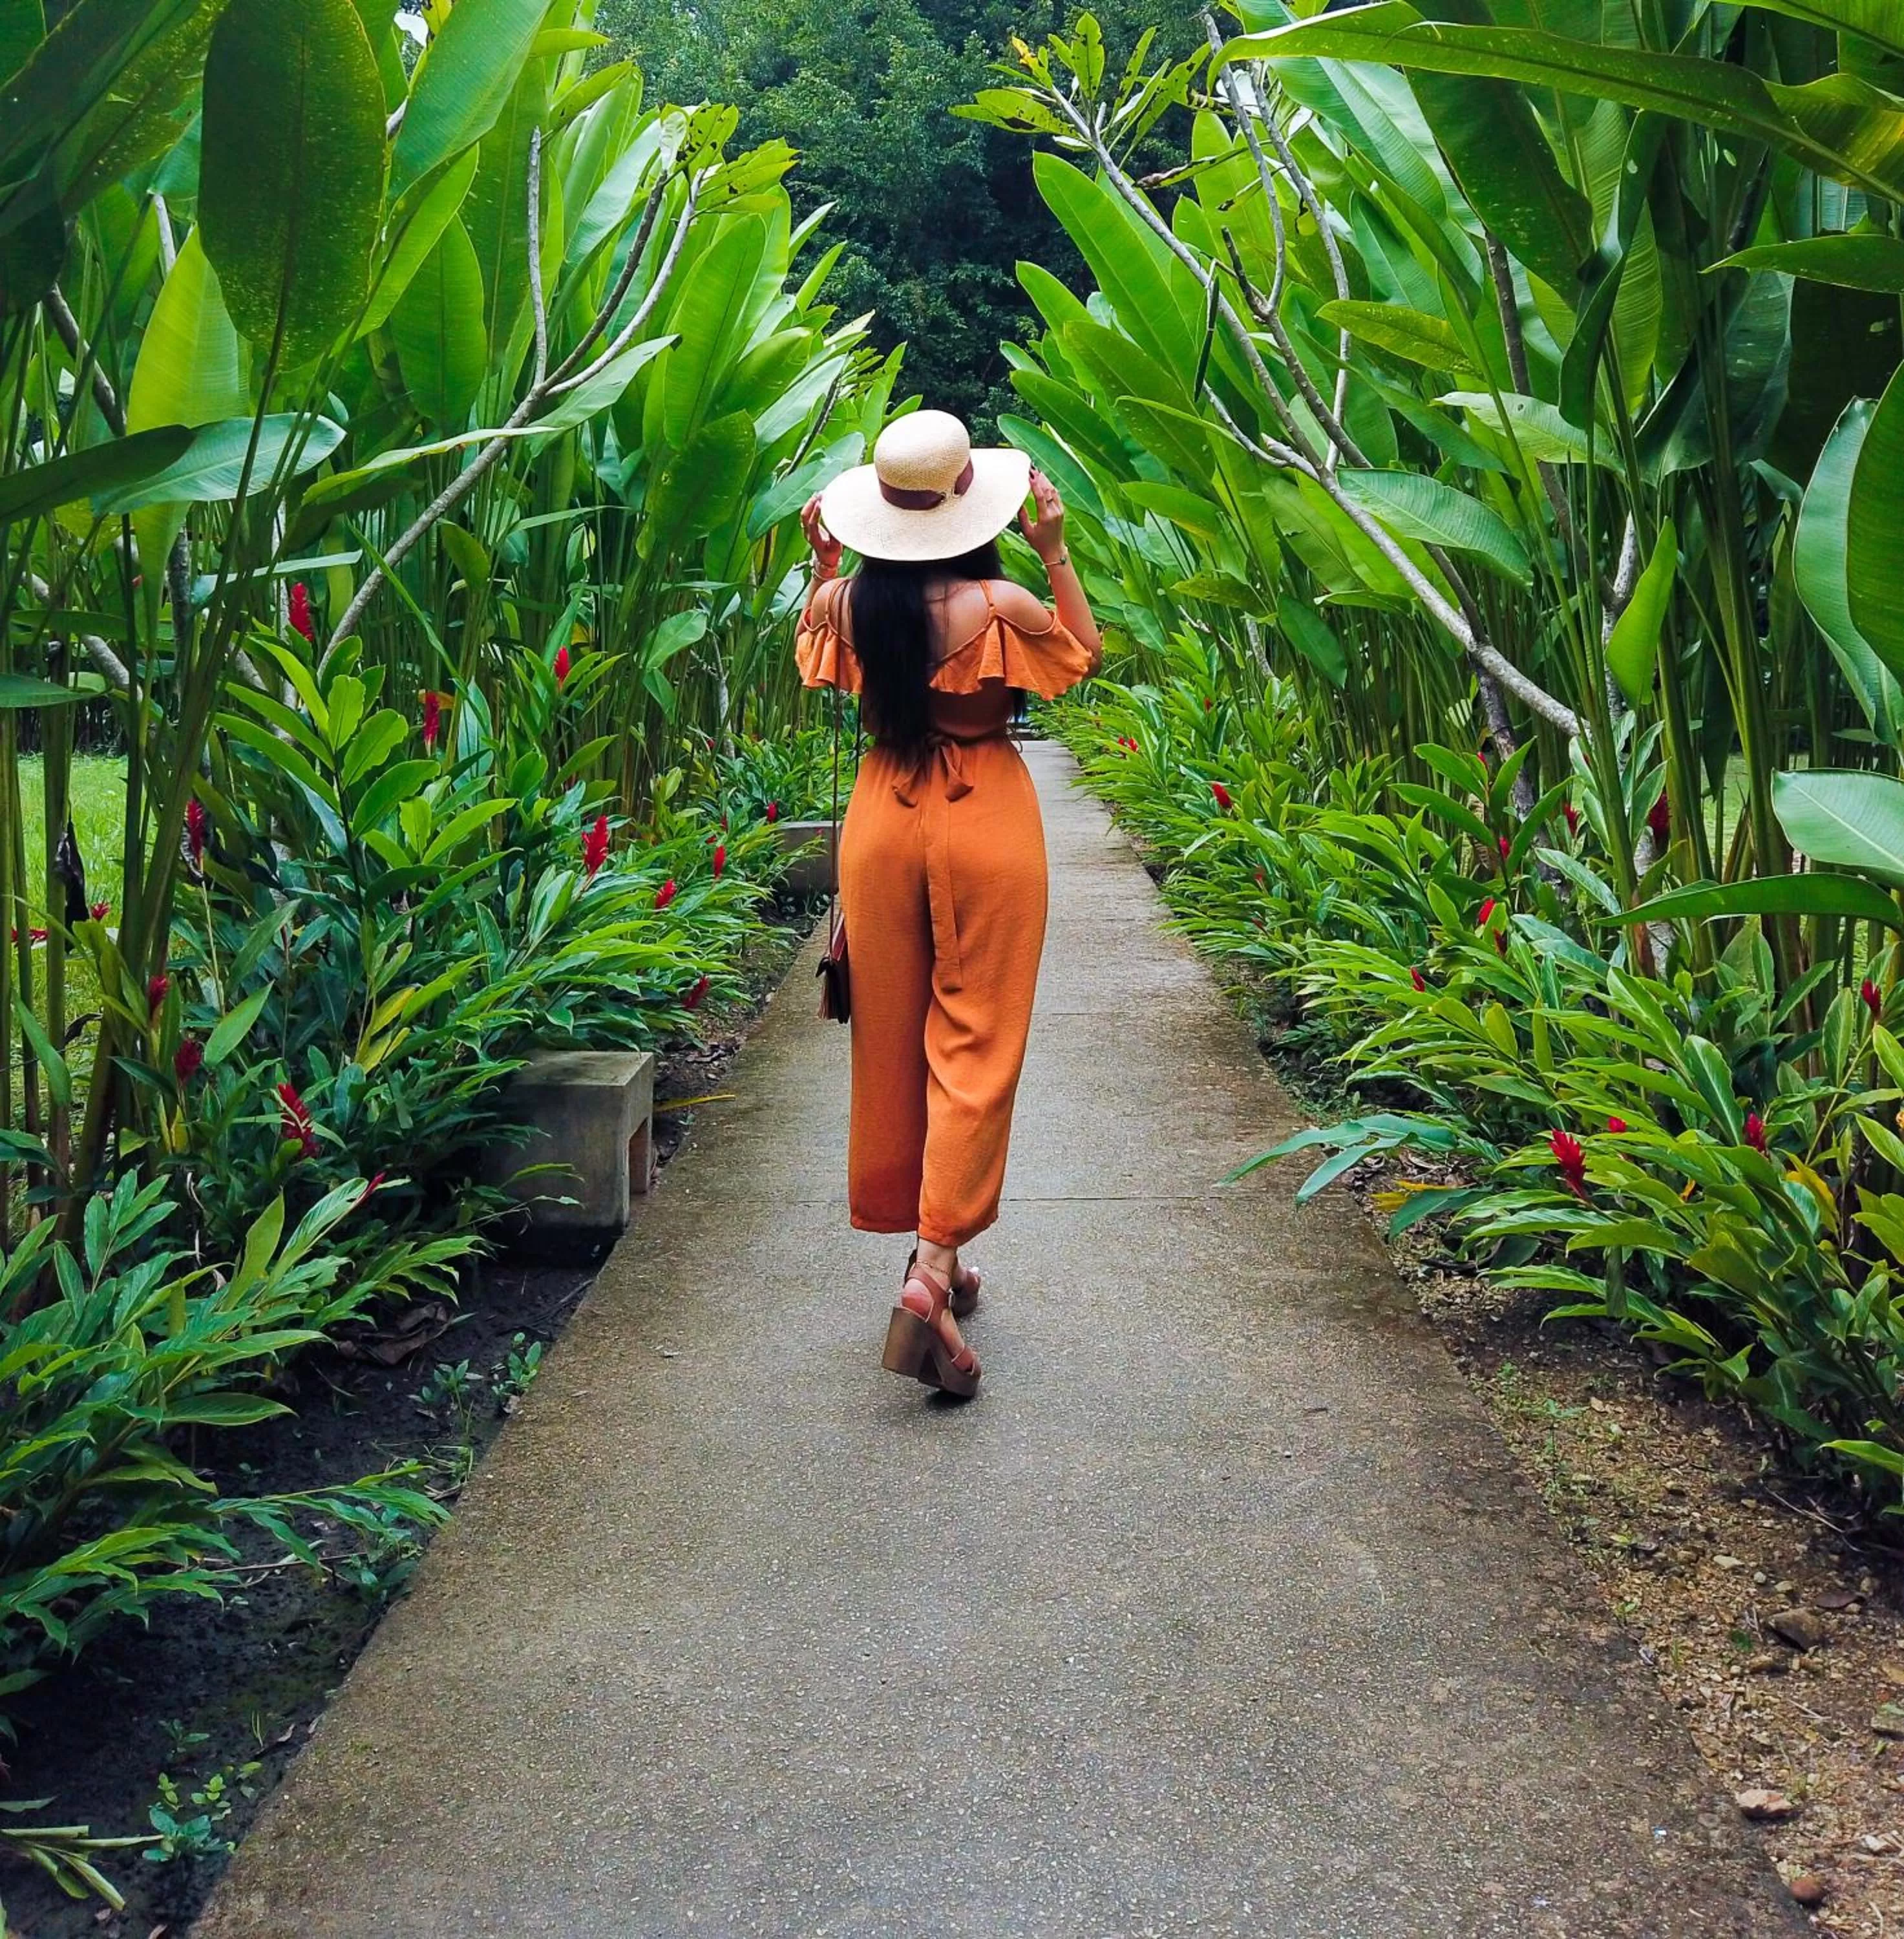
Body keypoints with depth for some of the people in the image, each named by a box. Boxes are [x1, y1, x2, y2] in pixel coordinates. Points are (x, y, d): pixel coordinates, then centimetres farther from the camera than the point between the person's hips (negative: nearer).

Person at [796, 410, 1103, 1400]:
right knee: (974, 1047, 1)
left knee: (893, 1043, 15)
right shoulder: (1001, 606, -15)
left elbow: (811, 654, 18)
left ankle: (932, 1253, 28)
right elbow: (1087, 656, 4)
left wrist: (819, 565, 17)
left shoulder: (845, 603, -5)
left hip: (882, 819, 4)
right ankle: (932, 1274, -11)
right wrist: (1056, 551, 1)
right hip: (987, 819, -3)